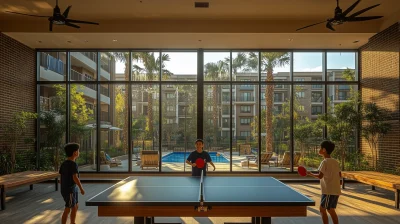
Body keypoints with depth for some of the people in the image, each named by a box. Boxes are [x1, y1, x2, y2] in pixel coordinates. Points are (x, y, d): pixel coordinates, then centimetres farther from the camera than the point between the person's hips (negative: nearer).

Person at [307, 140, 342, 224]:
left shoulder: (325, 162, -15)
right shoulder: (335, 162, 9)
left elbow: (320, 176, -20)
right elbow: (340, 176, 12)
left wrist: (310, 174, -5)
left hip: (329, 191, -8)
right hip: (336, 190, 8)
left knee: (322, 209, 1)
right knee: (331, 210, 17)